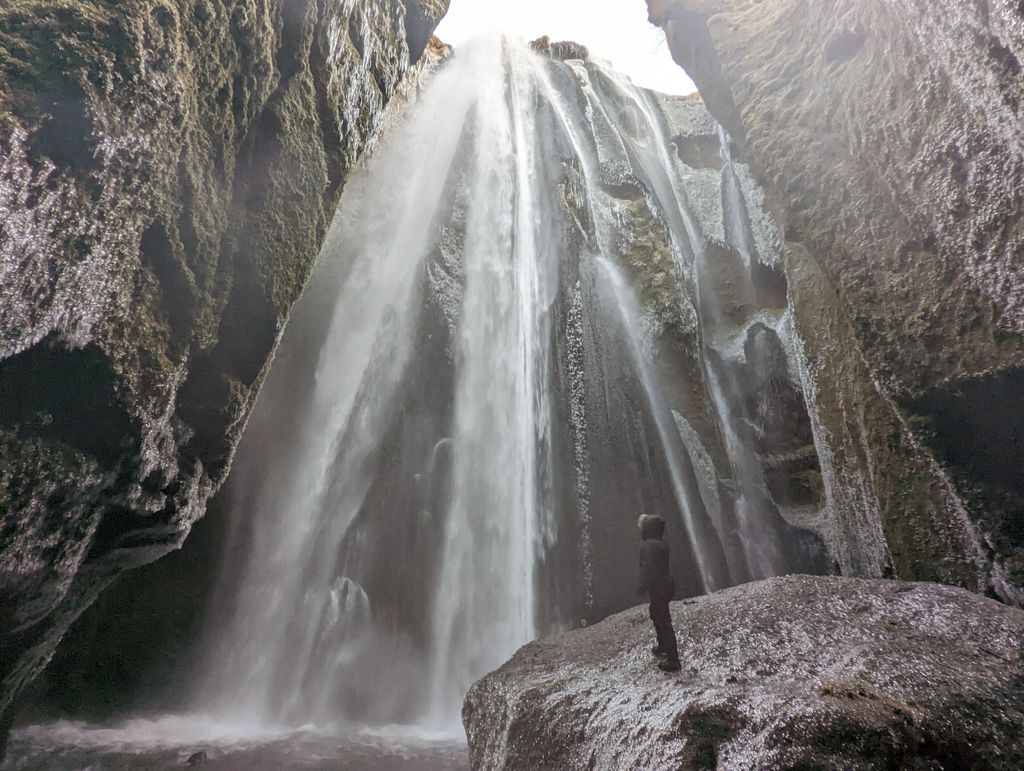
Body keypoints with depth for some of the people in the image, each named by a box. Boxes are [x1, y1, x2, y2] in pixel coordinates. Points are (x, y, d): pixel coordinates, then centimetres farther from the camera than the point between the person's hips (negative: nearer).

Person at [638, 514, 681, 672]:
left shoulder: (649, 545, -23)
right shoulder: (661, 542, 6)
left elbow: (648, 569, -25)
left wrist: (643, 587, -19)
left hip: (658, 588, -10)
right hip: (666, 585, 10)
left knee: (663, 621, -3)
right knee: (656, 615, 28)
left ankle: (672, 660, 4)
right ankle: (663, 647, 45)